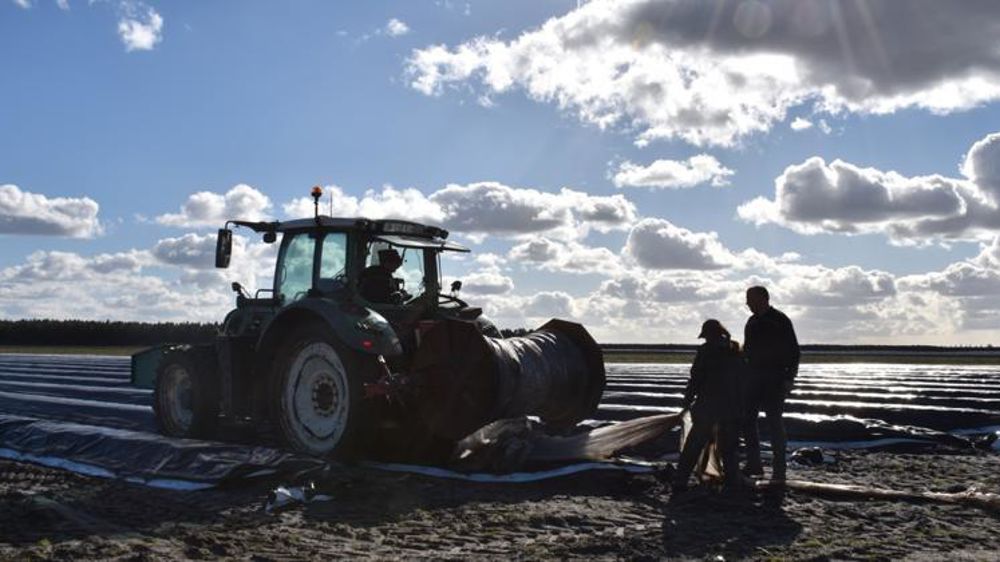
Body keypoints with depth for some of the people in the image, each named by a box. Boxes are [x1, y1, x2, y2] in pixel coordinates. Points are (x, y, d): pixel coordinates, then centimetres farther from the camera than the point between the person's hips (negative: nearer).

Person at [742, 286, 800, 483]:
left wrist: (789, 379, -16)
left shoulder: (780, 321, -7)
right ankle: (753, 465, 16)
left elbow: (794, 352, -9)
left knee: (774, 422, -6)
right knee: (747, 419, 6)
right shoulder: (752, 322, 13)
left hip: (774, 380, -7)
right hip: (754, 378, 7)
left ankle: (779, 470, 0)